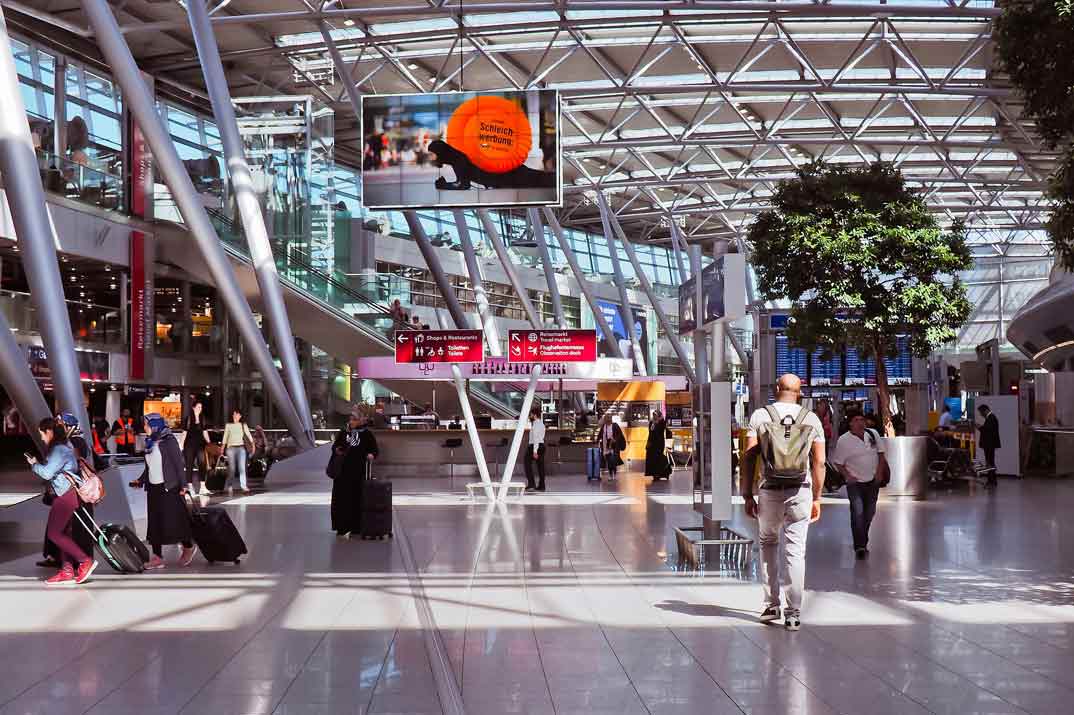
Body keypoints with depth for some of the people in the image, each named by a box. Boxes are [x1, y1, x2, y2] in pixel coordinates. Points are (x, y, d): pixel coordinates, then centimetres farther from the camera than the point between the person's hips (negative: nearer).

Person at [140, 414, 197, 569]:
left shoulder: (169, 441, -10)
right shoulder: (150, 443, 11)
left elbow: (179, 463, -12)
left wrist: (183, 484, -15)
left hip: (169, 488, -7)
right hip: (153, 488, 7)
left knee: (172, 520, -3)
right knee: (154, 522, 4)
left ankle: (188, 547, 16)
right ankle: (157, 557, 6)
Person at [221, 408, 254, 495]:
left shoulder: (243, 425, 10)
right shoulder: (228, 425, 9)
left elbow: (248, 434, 3)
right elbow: (225, 437, 9)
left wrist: (252, 443, -10)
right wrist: (222, 448, 1)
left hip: (241, 448, 0)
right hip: (231, 448, 0)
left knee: (242, 468, -10)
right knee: (232, 468, -2)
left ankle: (244, 487, -14)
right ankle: (229, 487, 10)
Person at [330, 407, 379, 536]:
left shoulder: (367, 434, 0)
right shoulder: (343, 432, 9)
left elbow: (375, 449, 1)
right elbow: (335, 445, 17)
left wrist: (371, 455, -21)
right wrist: (337, 449, -6)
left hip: (359, 472, -3)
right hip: (343, 471, 3)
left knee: (357, 499, 0)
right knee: (342, 498, 2)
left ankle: (356, 526, 9)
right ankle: (342, 526, 11)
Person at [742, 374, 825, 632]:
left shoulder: (759, 416, -1)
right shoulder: (811, 419, 3)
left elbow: (748, 458, -5)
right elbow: (819, 463, 2)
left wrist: (747, 495, 0)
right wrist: (817, 498, 9)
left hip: (770, 491, 0)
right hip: (800, 492, 0)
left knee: (767, 543, 18)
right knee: (795, 551, 3)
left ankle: (771, 605, 16)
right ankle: (794, 613, 0)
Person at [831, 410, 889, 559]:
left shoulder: (873, 434, 1)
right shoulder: (844, 440, -9)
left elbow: (881, 454, 10)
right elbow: (838, 463, -3)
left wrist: (880, 472, -1)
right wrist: (847, 476, -15)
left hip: (873, 481, 4)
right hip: (855, 483, -4)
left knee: (869, 513, 12)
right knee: (857, 512, -17)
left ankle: (863, 543, 31)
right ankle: (859, 546, -16)